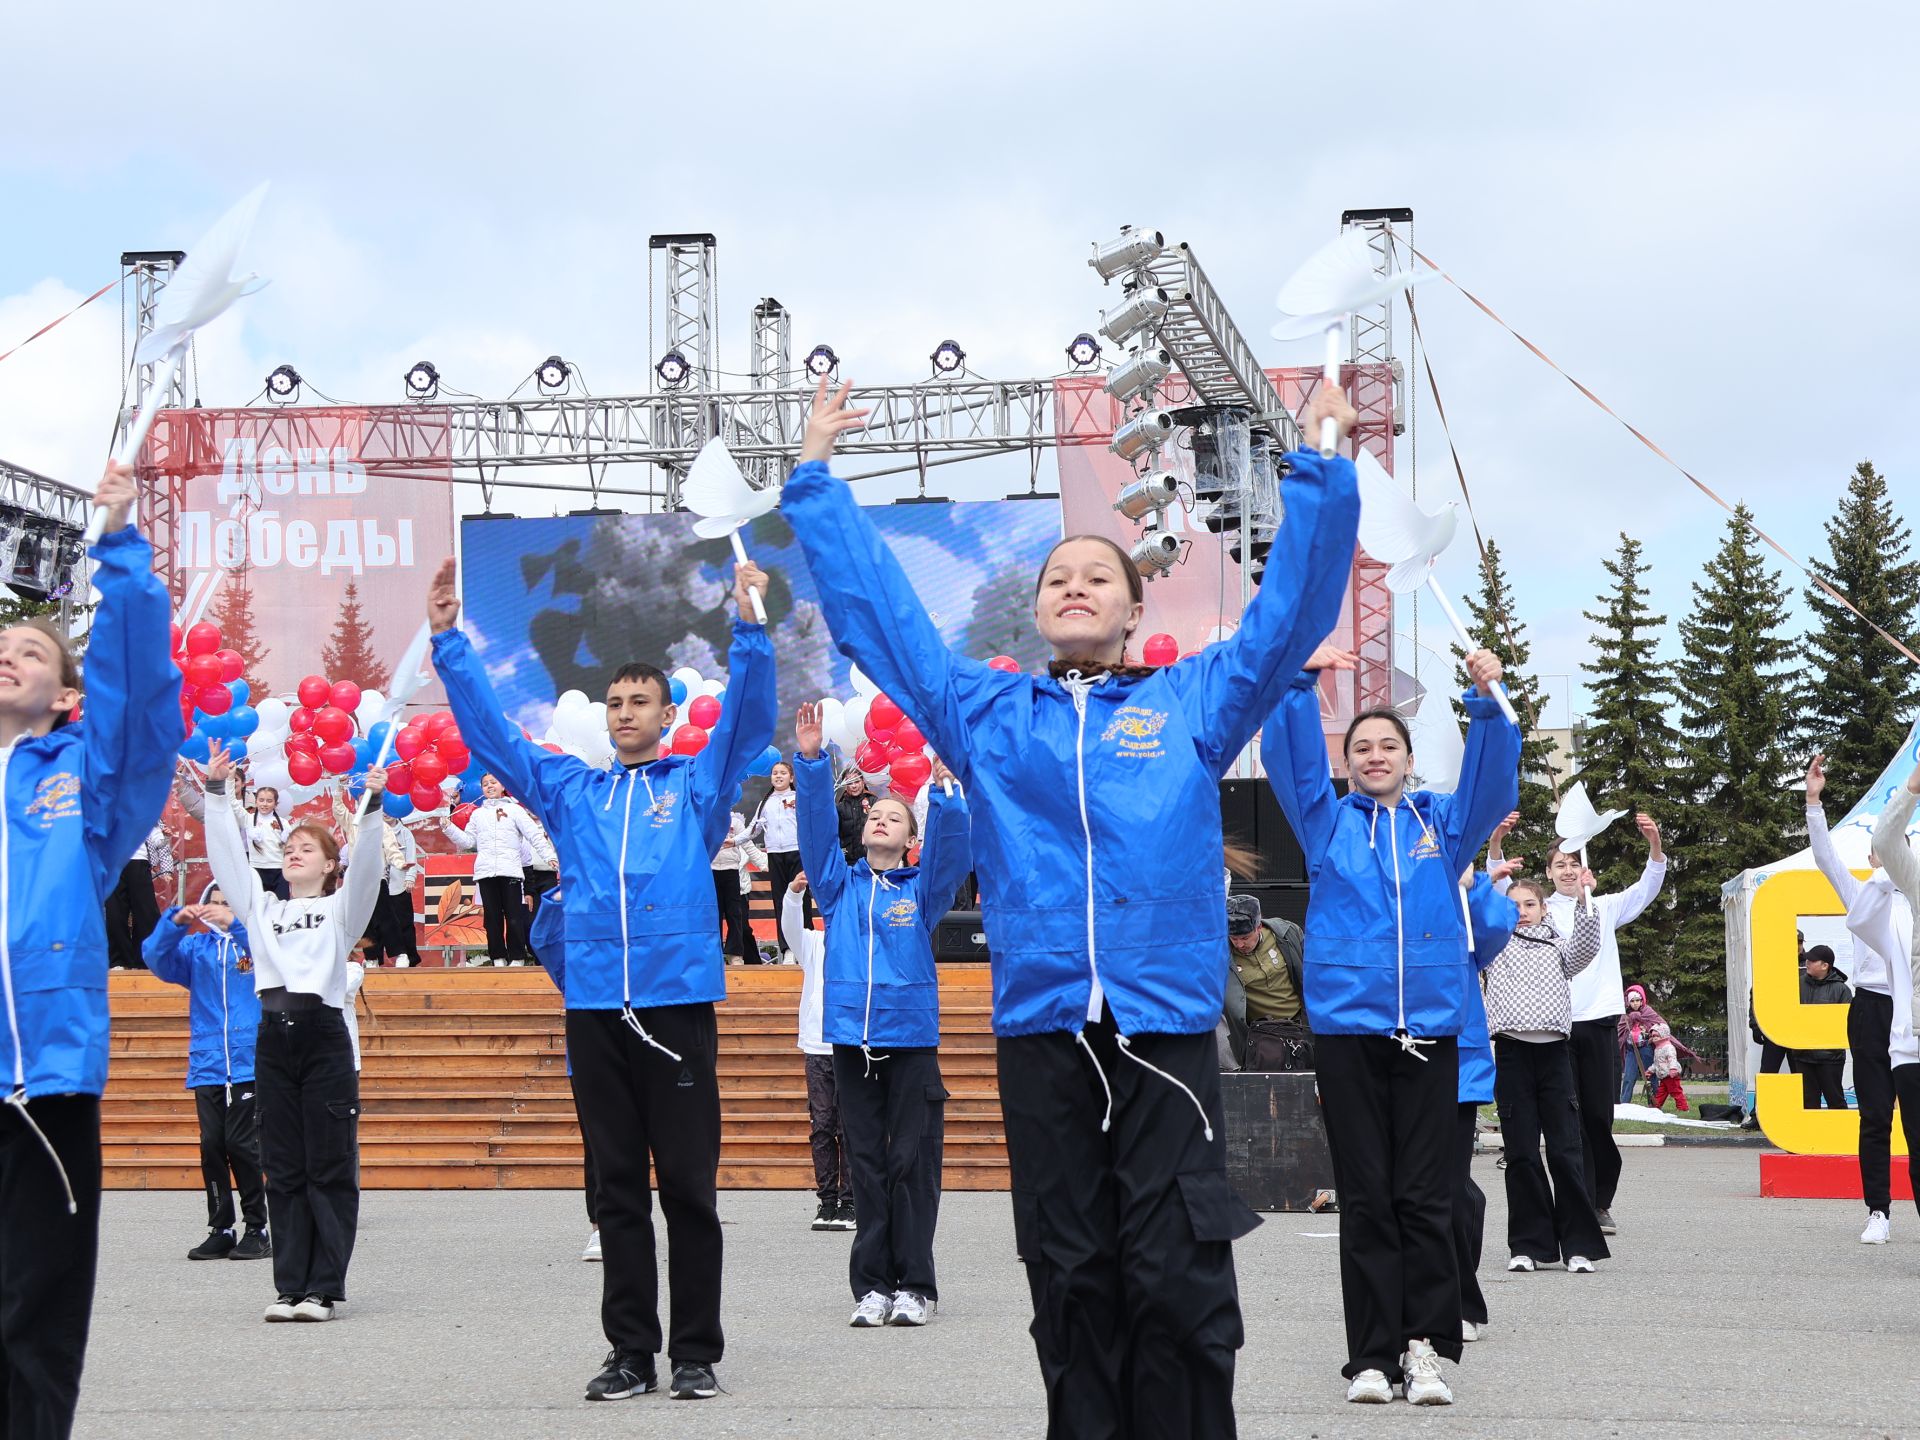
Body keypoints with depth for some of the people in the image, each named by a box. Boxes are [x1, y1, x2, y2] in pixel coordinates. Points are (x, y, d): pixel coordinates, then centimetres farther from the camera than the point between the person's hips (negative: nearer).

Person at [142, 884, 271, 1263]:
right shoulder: (196, 946, 13)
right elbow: (158, 960, -1)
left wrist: (234, 924, -30)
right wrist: (174, 922, -17)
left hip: (249, 1063, -4)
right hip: (207, 1064, 4)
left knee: (242, 1143, -7)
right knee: (212, 1145, 3)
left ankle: (257, 1228, 3)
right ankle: (220, 1229, 11)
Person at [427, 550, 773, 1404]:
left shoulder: (698, 784, 9)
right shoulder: (570, 789, 15)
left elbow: (748, 718, -3)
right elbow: (487, 728, 14)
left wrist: (748, 629, -16)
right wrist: (448, 642, 6)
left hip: (678, 1000, -3)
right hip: (594, 1005, 3)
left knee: (688, 1186, 0)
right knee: (618, 1190, 7)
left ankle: (696, 1353, 7)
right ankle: (630, 1351, 13)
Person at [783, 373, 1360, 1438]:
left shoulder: (1194, 702, 12)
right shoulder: (986, 711, 14)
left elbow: (1293, 605, 10)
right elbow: (874, 607, 17)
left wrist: (1321, 463, 6)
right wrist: (816, 475, 18)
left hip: (1168, 1026, -1)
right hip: (1039, 1030, 1)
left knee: (1178, 1282, -4)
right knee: (1071, 1282, 6)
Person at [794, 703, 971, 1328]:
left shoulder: (922, 889, 7)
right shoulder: (840, 885, 13)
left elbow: (953, 852, -9)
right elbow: (817, 830, 3)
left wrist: (944, 790, -24)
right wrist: (810, 763, -9)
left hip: (911, 1040, -2)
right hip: (851, 1038, 2)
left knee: (911, 1162, -1)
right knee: (866, 1164, 4)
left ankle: (914, 1285, 4)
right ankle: (872, 1284, 8)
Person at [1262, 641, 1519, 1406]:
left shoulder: (1443, 822, 13)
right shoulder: (1327, 821, 11)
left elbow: (1493, 779, -1)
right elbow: (1288, 760, -2)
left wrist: (1488, 702, -16)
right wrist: (1301, 684, -15)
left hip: (1430, 1027, 0)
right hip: (1346, 1026, 0)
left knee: (1425, 1197, 0)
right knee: (1365, 1199, 2)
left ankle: (1425, 1346, 5)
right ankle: (1373, 1354, 5)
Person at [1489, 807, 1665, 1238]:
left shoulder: (1605, 908, 14)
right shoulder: (1539, 910, 10)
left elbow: (1647, 889, 2)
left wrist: (1655, 845, -17)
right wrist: (1496, 840, -21)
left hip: (1599, 1020, 1)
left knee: (1599, 1116, 2)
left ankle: (1601, 1203, 13)